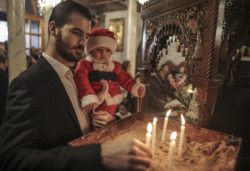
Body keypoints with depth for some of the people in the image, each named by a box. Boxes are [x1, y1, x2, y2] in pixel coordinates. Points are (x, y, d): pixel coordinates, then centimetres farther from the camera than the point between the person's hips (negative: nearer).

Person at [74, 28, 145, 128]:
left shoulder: (115, 66, 13)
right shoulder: (84, 65, 1)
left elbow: (126, 80, 16)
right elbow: (82, 82, -14)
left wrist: (136, 87, -1)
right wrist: (89, 98, -29)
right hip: (94, 109, -3)